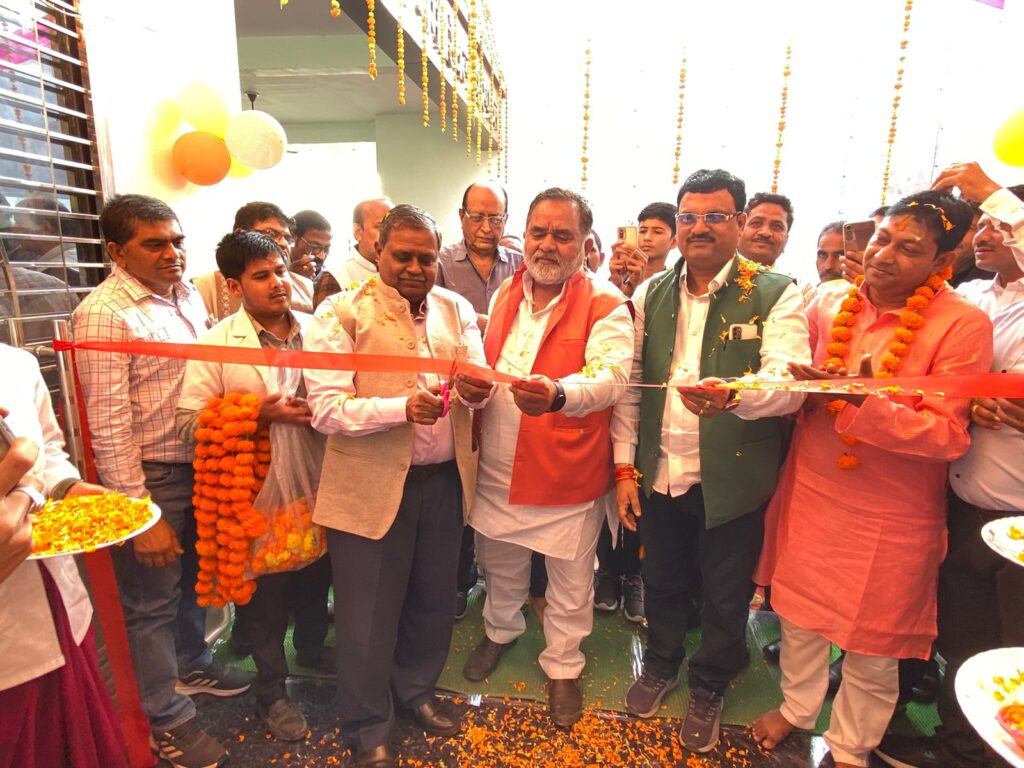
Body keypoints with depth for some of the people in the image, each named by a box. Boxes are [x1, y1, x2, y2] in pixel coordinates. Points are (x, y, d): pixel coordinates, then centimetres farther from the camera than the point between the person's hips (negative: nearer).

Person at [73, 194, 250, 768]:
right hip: (150, 478, -7)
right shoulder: (104, 314, -17)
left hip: (201, 463, 7)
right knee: (153, 601, 10)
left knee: (193, 577, 23)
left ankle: (191, 665, 48)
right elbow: (109, 424, -19)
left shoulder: (188, 295, 6)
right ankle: (168, 720, 30)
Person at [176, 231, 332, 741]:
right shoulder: (215, 344, -9)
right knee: (267, 596, 15)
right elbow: (189, 423, -12)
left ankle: (312, 650, 53)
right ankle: (271, 690, 39)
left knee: (317, 581, 22)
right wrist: (257, 414, -21)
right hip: (258, 494, -3)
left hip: (317, 486, 4)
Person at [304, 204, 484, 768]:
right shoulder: (341, 314, -8)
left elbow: (478, 382, 2)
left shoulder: (456, 309, 7)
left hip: (444, 479, 5)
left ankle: (417, 689, 48)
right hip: (371, 485, -4)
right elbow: (325, 408, -15)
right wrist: (402, 408, -29)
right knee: (369, 616, 11)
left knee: (432, 599, 20)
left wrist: (475, 388, -21)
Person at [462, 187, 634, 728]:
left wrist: (557, 394, -47)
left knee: (570, 581, 13)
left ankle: (562, 666, 40)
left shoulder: (605, 304, -12)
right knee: (499, 560, 24)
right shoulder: (505, 294, 6)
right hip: (499, 465, 5)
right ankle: (501, 629, 53)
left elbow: (610, 377, -29)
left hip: (568, 470, -4)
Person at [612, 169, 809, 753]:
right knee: (661, 581, 21)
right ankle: (662, 663, 50)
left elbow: (789, 383, -22)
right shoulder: (651, 294, 3)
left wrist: (733, 395, -43)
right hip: (660, 476, 3)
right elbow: (629, 383, 4)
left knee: (725, 596, 17)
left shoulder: (776, 295, -8)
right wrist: (625, 466, 1)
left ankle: (709, 688, 45)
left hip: (732, 481, -2)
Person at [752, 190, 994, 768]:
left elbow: (948, 436, -17)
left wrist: (865, 404, -29)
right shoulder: (829, 301, -1)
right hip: (810, 493, 4)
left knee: (872, 646, 15)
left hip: (891, 517, -3)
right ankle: (797, 708, 47)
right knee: (800, 617, 19)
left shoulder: (964, 325, -13)